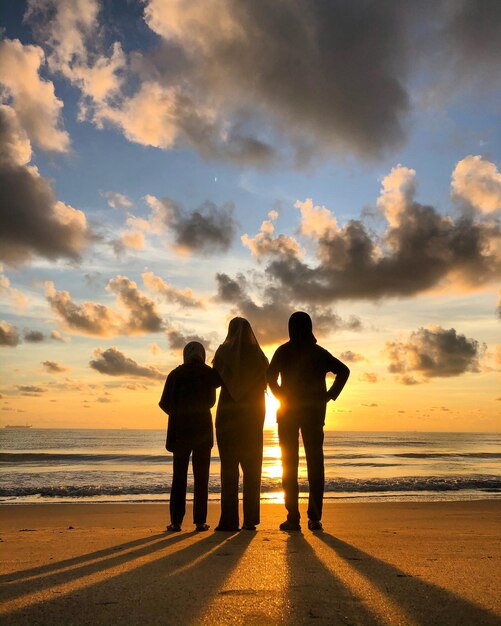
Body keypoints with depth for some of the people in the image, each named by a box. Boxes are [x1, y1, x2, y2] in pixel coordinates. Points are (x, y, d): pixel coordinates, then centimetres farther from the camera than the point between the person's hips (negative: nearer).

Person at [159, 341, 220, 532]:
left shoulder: (176, 374, 2)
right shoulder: (209, 373, 0)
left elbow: (164, 403, 1)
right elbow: (211, 401, 2)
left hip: (180, 430, 1)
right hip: (203, 430, 0)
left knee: (179, 476, 6)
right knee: (201, 477, 5)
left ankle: (176, 521, 2)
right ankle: (200, 521, 2)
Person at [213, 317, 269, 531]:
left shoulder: (224, 352, -3)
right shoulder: (258, 354, 5)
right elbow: (266, 381, 6)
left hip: (228, 413, -2)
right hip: (253, 415, 2)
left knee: (229, 467, -1)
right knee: (252, 467, 5)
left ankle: (229, 520, -5)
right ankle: (250, 520, 2)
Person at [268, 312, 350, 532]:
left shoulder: (284, 351, -2)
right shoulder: (319, 352, 7)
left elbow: (271, 375, -15)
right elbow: (343, 370, 2)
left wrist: (280, 396, -2)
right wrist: (329, 395, 2)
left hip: (288, 412, -2)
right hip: (314, 411, 2)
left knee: (290, 463, 2)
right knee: (315, 463, 6)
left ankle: (293, 518, -1)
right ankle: (315, 518, 3)